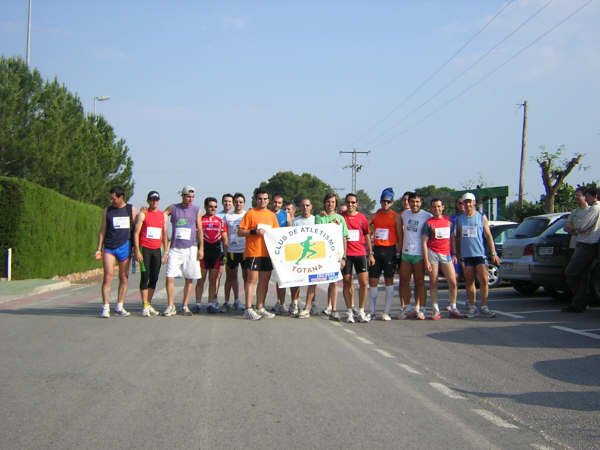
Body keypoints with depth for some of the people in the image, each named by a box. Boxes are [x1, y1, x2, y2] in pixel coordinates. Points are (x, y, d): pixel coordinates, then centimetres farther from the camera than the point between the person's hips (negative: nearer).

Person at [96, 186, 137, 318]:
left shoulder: (132, 209, 9)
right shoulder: (107, 211, 9)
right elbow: (102, 231, 11)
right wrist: (99, 249, 4)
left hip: (125, 247, 1)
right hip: (109, 248, -1)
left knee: (124, 277, 3)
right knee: (108, 276, -11)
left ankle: (119, 307, 12)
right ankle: (105, 307, -10)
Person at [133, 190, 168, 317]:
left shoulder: (163, 215, 13)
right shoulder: (143, 214, 0)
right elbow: (136, 232, -4)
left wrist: (165, 252, 11)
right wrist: (137, 250, -13)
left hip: (157, 250, 4)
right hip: (144, 249, -4)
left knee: (154, 278, 4)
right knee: (145, 277, -6)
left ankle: (149, 304, 13)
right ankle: (145, 306, -3)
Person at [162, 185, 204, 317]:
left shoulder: (197, 210, 7)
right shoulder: (173, 208, 6)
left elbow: (199, 230, 7)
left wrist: (201, 248, 2)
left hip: (190, 248, 1)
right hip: (175, 248, -1)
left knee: (189, 279, 3)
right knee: (170, 277, -8)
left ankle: (185, 306, 14)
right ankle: (170, 306, 0)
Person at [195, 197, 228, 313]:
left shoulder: (220, 221, 12)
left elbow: (225, 239, 13)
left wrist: (225, 254, 5)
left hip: (216, 252, 3)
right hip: (203, 251, -3)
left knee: (213, 279, 5)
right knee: (201, 279, 0)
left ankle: (211, 304, 11)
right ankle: (198, 304, 5)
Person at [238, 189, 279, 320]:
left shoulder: (272, 215, 16)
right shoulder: (250, 213, 0)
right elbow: (240, 232, -4)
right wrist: (254, 231, -16)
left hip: (267, 253, 6)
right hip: (253, 252, -5)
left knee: (264, 281, 7)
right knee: (252, 279, -6)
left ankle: (260, 308, 15)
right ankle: (248, 309, -4)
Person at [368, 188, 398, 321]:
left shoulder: (395, 216, 0)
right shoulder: (375, 215, 10)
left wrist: (399, 250, -7)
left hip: (389, 250, -4)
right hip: (376, 250, 4)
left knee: (389, 280, 0)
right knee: (372, 280, 3)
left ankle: (387, 312, 3)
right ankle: (372, 311, 13)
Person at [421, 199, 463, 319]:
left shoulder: (448, 220, 12)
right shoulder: (428, 223, 2)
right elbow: (424, 243, -2)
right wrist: (426, 261, -9)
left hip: (446, 254, 3)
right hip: (432, 253, -3)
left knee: (453, 282, -3)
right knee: (433, 283, 1)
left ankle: (453, 309, 9)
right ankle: (436, 310, 7)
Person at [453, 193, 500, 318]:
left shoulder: (481, 217, 6)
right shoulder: (459, 219, 11)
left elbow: (488, 236, 5)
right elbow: (457, 237, 16)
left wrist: (493, 253, -1)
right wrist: (456, 254, 10)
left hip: (480, 253, -2)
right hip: (466, 255, 2)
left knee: (484, 281, -9)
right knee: (469, 282, 5)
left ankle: (484, 307, -1)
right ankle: (472, 307, 12)